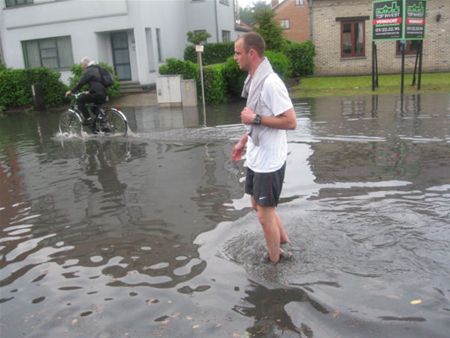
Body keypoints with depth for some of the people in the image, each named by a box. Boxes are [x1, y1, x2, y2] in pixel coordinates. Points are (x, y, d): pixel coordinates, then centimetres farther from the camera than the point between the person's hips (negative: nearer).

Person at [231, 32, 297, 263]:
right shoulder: (253, 79, 7)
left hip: (268, 161, -9)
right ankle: (282, 238, 42)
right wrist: (243, 141, 18)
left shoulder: (270, 83, -23)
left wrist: (255, 118, -22)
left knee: (265, 214, 6)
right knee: (258, 205, 23)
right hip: (256, 157, 9)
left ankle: (275, 261, 25)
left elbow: (290, 122, -25)